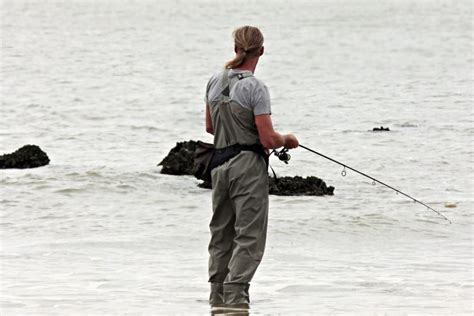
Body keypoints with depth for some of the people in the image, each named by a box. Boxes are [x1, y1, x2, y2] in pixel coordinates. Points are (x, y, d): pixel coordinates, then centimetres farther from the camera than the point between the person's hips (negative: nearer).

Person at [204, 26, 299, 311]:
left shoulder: (215, 82, 6)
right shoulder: (255, 88, -14)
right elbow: (268, 139, -16)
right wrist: (288, 140, 4)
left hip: (220, 164, 7)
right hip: (249, 165, -7)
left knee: (221, 233, 15)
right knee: (249, 235, -4)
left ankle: (218, 298, 19)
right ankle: (235, 296, -12)